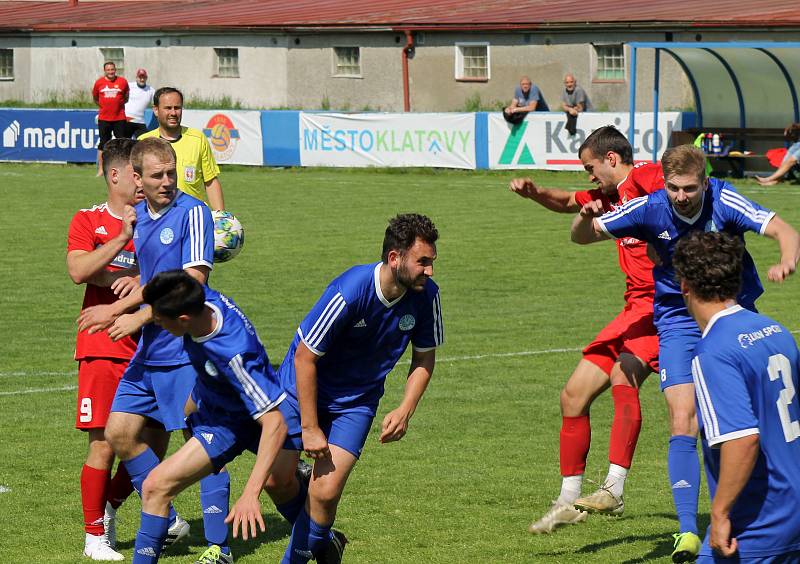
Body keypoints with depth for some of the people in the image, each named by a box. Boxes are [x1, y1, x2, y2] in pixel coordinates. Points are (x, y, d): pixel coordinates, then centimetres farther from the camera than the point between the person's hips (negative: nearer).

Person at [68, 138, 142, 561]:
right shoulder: (88, 221, 3)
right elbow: (78, 271, -14)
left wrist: (140, 281, -16)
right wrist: (123, 238, -18)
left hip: (147, 348, 4)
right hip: (103, 348, -4)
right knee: (104, 445, -6)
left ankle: (109, 508, 27)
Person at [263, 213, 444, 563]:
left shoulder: (426, 295, -16)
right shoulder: (349, 292, -31)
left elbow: (424, 357, 1)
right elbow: (305, 357, -23)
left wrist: (405, 411, -13)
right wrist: (309, 428, -21)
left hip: (356, 401, 3)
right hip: (304, 388, -2)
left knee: (326, 492, -12)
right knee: (277, 479, -3)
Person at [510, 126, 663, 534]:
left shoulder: (648, 178, -9)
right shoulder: (608, 196, 18)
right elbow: (569, 203, 37)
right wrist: (534, 193, 17)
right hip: (635, 311, 10)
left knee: (622, 374, -34)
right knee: (573, 395, 10)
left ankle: (614, 489, -37)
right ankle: (569, 501, 20)